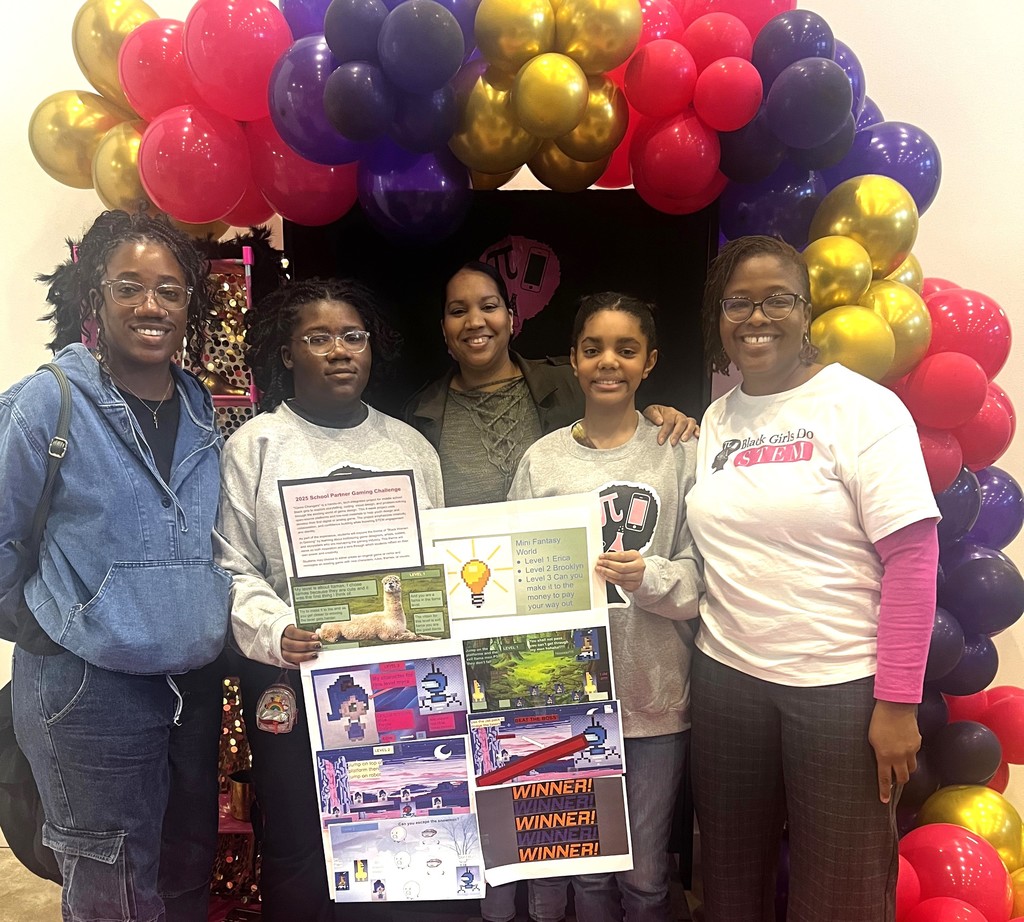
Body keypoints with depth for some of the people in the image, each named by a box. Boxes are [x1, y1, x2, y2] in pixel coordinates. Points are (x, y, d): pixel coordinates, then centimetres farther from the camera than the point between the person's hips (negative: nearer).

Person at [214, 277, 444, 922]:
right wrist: (275, 632, -19)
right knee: (299, 849, 7)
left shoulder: (411, 446, 9)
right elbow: (234, 568, -3)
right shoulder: (254, 446, -1)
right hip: (291, 676, -2)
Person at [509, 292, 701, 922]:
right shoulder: (542, 461, 1)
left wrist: (650, 578, -21)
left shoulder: (679, 454, -3)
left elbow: (699, 575, -4)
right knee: (587, 867, 18)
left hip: (656, 696, -1)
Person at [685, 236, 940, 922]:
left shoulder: (862, 407, -8)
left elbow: (913, 556, -12)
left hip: (841, 685, -4)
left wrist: (898, 702, -14)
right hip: (727, 677, 4)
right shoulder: (715, 420, 8)